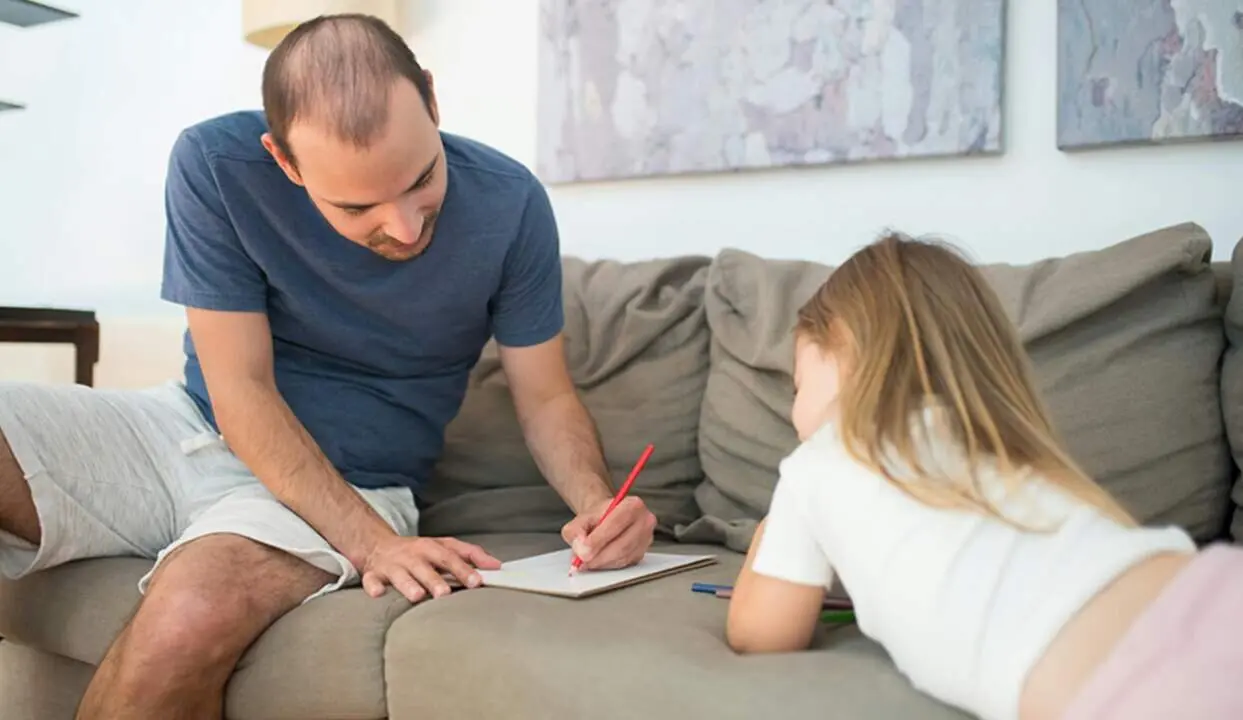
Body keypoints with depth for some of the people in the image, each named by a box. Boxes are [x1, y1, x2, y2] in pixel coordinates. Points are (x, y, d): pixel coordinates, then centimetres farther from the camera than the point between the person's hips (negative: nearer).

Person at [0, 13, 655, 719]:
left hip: (349, 478, 0)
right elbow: (241, 391, -15)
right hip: (189, 425, 1)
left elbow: (546, 395, -3)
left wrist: (598, 500, -24)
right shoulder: (213, 164, -16)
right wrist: (370, 540, -26)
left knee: (190, 619, -33)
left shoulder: (509, 203, -14)